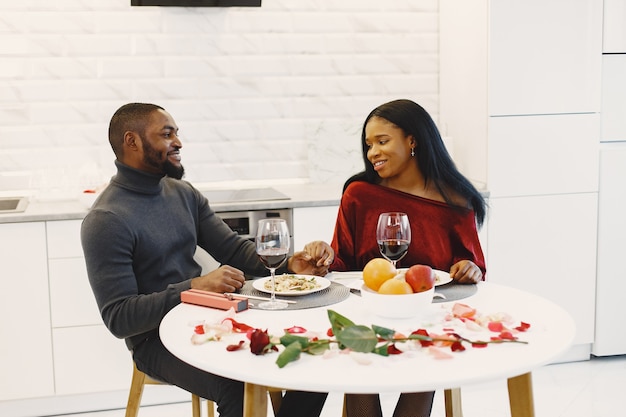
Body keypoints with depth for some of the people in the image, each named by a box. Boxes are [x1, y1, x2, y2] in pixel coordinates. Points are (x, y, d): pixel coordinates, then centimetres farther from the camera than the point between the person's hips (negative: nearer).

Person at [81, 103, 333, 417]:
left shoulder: (184, 193, 9)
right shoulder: (105, 221, -15)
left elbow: (234, 249, 8)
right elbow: (118, 318, -18)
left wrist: (289, 262, -12)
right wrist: (195, 287, -29)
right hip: (156, 338, -7)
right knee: (243, 385, -33)